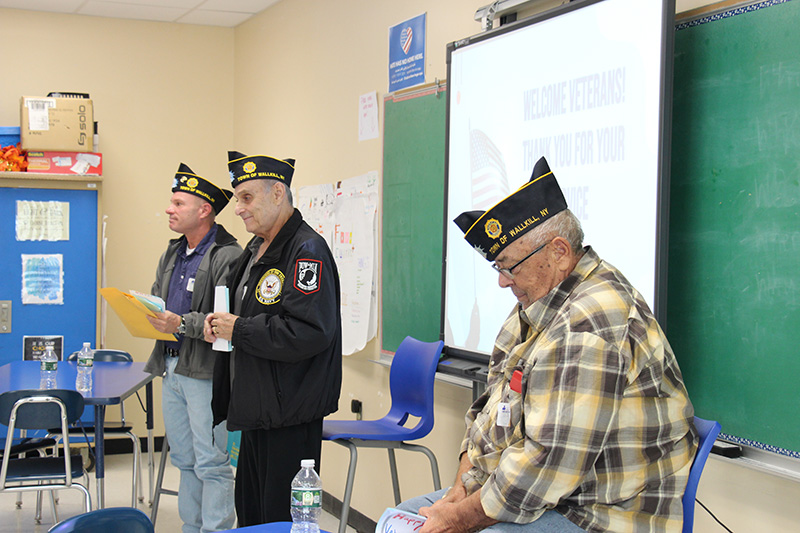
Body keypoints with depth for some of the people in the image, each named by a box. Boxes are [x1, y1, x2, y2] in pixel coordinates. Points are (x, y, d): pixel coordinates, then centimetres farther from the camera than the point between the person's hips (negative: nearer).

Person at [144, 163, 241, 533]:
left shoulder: (228, 257, -13)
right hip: (171, 367, 9)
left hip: (205, 373, -9)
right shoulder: (171, 256, 17)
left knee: (211, 463, -5)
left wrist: (182, 324, -26)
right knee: (184, 460, 16)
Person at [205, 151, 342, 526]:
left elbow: (309, 333, -28)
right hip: (257, 410, 10)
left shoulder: (307, 250, -16)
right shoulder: (256, 248, 15)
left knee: (283, 520, -2)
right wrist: (220, 323, 5)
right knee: (250, 513, 18)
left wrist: (239, 330, -19)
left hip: (290, 417, -10)